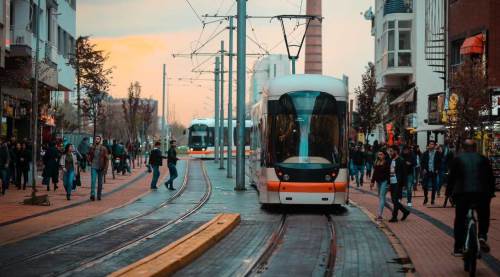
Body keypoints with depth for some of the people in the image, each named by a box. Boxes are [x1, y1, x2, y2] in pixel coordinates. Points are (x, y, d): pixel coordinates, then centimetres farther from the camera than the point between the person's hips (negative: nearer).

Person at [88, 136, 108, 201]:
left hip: (100, 168, 0)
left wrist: (105, 167, -6)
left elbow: (106, 158, 0)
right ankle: (92, 195, -19)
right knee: (93, 181, -12)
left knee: (100, 182, 9)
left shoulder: (103, 148, -1)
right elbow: (89, 156, 18)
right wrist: (89, 161, 0)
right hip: (93, 167, 0)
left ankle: (99, 195, 19)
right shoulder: (92, 148, 4)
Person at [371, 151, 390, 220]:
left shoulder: (387, 163, -10)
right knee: (380, 197, 11)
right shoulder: (376, 162, 12)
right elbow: (375, 172, 19)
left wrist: (389, 183, -16)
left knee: (382, 196, -11)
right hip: (378, 181, 8)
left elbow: (389, 173, -12)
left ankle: (380, 215, -13)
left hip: (384, 181, -8)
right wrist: (372, 182, 16)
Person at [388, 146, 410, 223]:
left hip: (397, 184, -8)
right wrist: (389, 183, 11)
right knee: (394, 200, 11)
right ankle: (405, 211, 25)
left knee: (395, 200, -4)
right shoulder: (391, 160, 12)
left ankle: (394, 217, 2)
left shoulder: (400, 161, -11)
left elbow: (402, 174, -14)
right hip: (392, 183, 8)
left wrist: (401, 184, -19)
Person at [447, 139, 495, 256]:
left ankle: (458, 248, 8)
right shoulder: (483, 159, 11)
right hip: (481, 193, 1)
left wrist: (449, 192, 13)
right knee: (484, 217, 19)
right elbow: (491, 177, 11)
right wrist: (491, 192, 18)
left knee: (460, 220, 9)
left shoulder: (457, 159, 7)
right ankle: (482, 237, -5)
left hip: (462, 193, -1)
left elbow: (452, 177, 6)